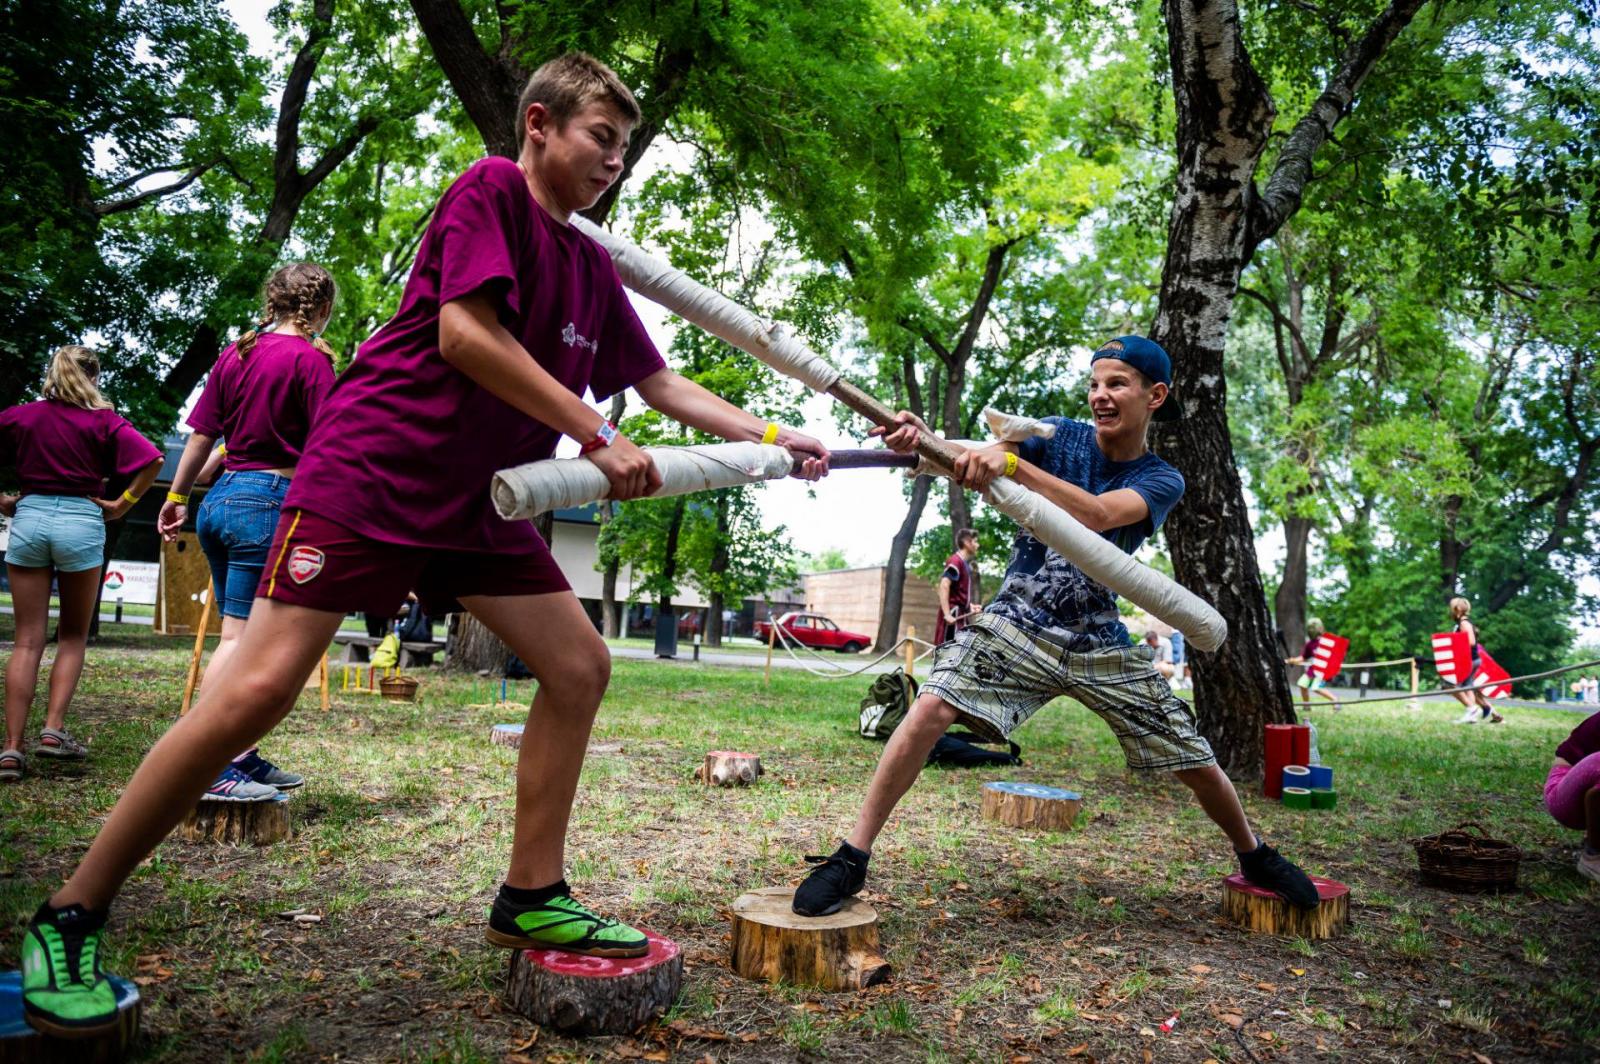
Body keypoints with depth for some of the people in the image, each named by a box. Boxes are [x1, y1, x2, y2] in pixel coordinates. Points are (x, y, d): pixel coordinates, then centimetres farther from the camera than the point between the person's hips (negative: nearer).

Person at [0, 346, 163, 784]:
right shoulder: (104, 420, 0)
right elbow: (152, 460, -11)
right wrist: (121, 505, -3)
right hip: (81, 522, -2)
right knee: (73, 636, 14)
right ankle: (53, 730, 1)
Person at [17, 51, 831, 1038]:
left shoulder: (594, 267, 14)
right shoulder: (490, 188, -6)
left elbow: (661, 381, 19)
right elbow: (464, 334, -18)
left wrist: (773, 439, 13)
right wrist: (600, 436, -16)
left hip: (478, 501, 8)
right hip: (371, 467, -8)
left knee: (580, 666, 1)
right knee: (257, 690, -14)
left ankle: (533, 896, 12)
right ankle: (69, 920, 3)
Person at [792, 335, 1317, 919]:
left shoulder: (1161, 481, -4)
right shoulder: (1060, 435, -3)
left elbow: (1096, 514, -26)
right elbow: (967, 456, -20)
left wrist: (1010, 462, -38)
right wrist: (917, 438, -42)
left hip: (1099, 642, 1)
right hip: (1016, 623, -1)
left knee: (1194, 760, 6)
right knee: (932, 708, -25)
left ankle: (1254, 854, 37)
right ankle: (852, 856, -14)